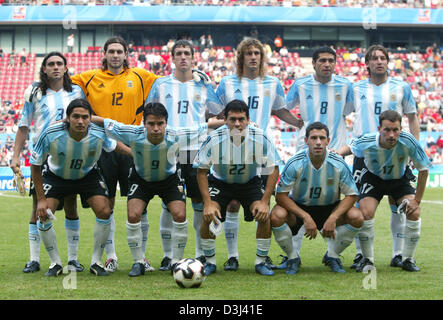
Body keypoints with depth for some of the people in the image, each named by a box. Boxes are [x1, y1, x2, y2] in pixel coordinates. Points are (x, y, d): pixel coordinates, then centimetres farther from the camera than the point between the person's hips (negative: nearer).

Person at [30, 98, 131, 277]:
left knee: (104, 212, -16)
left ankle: (96, 261, 3)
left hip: (88, 175, 1)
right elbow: (35, 166, -17)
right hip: (56, 176, -1)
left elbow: (114, 146, 0)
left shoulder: (99, 134, -28)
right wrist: (41, 199, -18)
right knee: (43, 215, -17)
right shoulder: (50, 135, -33)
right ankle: (55, 263, 4)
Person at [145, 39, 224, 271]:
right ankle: (167, 256, 7)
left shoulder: (203, 86, 10)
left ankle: (202, 254, 10)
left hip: (197, 150, 0)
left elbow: (220, 118, 14)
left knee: (201, 202, 1)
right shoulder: (161, 84, 11)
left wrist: (203, 126, -1)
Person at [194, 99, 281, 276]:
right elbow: (201, 171, -14)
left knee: (264, 214, -21)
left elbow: (274, 169, -14)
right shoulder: (214, 139, -27)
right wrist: (208, 203, -23)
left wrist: (264, 201, -21)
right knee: (208, 215, -22)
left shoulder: (260, 138, -25)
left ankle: (261, 262, -1)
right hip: (220, 182, 0)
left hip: (250, 182, 1)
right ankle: (210, 262, -1)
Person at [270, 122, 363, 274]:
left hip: (329, 208, 2)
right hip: (297, 207, -1)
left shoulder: (338, 164, -17)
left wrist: (333, 218, -26)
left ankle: (332, 255, 3)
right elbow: (281, 195, -20)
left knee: (356, 217, -24)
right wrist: (306, 217, -29)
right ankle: (292, 256, -4)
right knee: (276, 216, -32)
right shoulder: (295, 163, -21)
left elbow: (352, 195, -10)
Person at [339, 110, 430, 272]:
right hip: (373, 178, 0)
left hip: (400, 181, 1)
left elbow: (424, 169, -18)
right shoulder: (366, 142, -29)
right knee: (365, 213, -23)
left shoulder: (408, 142, -32)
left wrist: (417, 200, -15)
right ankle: (367, 259, -3)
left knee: (414, 213, -19)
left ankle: (408, 259, 0)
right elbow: (350, 148, -2)